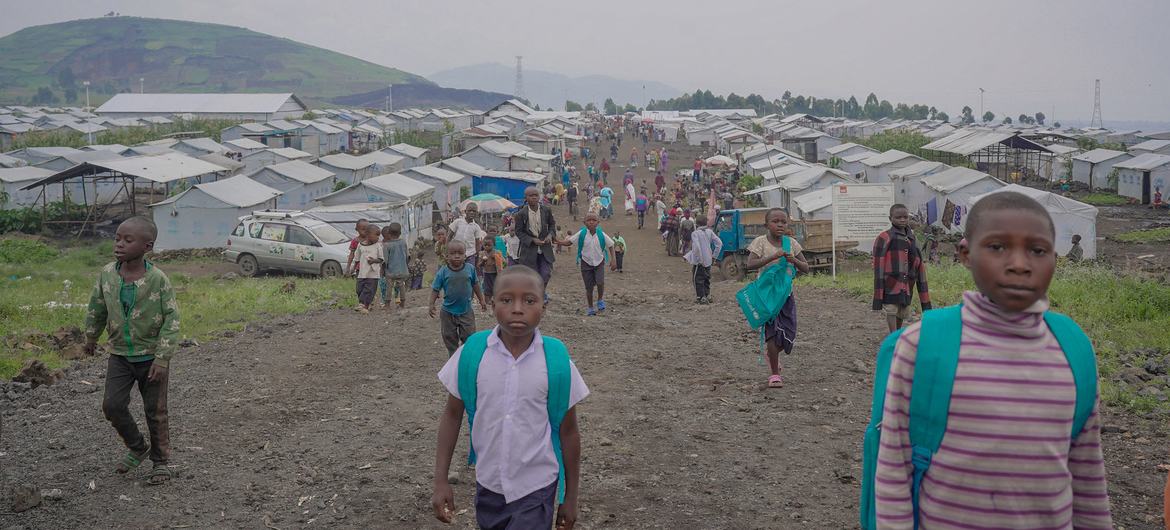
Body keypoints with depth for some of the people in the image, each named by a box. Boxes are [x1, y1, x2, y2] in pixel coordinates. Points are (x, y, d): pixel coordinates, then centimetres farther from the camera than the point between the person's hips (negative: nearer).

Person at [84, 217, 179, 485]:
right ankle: (138, 448, 22)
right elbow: (97, 308, 12)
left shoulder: (158, 279, -18)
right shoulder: (107, 273, -6)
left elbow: (171, 320, -15)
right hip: (120, 355, 4)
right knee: (112, 405, -2)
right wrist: (91, 337, 24)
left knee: (155, 411, 6)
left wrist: (162, 358, -18)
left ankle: (162, 461, 24)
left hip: (151, 357, -4)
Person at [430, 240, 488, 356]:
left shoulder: (470, 269, -7)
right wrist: (431, 305, -16)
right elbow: (435, 289, -7)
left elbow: (475, 285, 8)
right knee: (450, 337, 10)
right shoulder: (443, 272, -12)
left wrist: (481, 301, 14)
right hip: (448, 312, 0)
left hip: (466, 311, 0)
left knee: (469, 336, 2)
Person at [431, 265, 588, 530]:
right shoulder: (472, 353, -11)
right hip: (488, 485, 2)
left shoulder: (556, 360, -13)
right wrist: (440, 481, -3)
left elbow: (568, 431, -3)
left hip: (536, 488, -2)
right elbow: (452, 415, 1)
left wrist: (570, 497, 3)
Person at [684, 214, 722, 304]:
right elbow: (719, 243, 1)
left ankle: (701, 298, 3)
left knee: (698, 279, 4)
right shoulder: (709, 231, 2)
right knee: (706, 278, 19)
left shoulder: (695, 233, -15)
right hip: (708, 260, 6)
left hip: (699, 261, -6)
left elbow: (696, 247, -27)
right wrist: (714, 256, 8)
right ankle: (707, 296, 26)